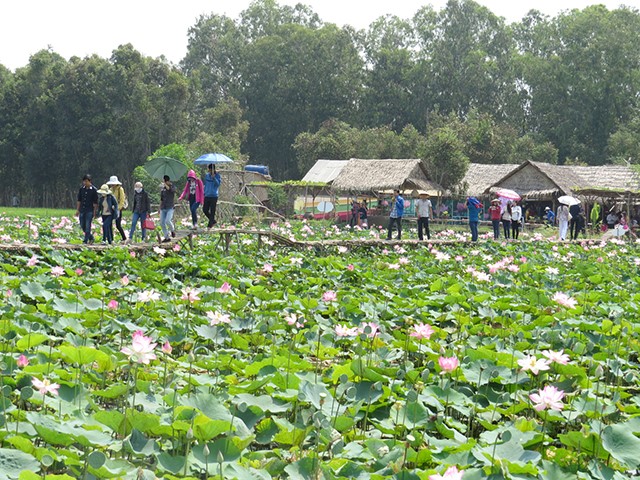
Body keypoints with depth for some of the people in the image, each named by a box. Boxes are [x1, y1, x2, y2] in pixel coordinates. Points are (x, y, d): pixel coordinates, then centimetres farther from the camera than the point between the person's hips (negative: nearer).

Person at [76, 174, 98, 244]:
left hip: (89, 211, -5)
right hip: (82, 210, 5)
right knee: (82, 225, 8)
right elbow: (79, 200, 13)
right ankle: (91, 237, 24)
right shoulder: (82, 189, 7)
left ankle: (86, 240, -3)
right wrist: (77, 210, 9)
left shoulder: (93, 190, -6)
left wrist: (95, 212, -7)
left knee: (88, 226, -7)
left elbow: (95, 202, -4)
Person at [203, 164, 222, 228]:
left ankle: (210, 225, 1)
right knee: (205, 210, 3)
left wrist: (214, 178, -31)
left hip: (214, 196, -5)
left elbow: (218, 184, -18)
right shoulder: (207, 175, 12)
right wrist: (204, 193, 19)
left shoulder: (217, 176, -3)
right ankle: (213, 221, 19)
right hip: (207, 196, 6)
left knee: (212, 212, -5)